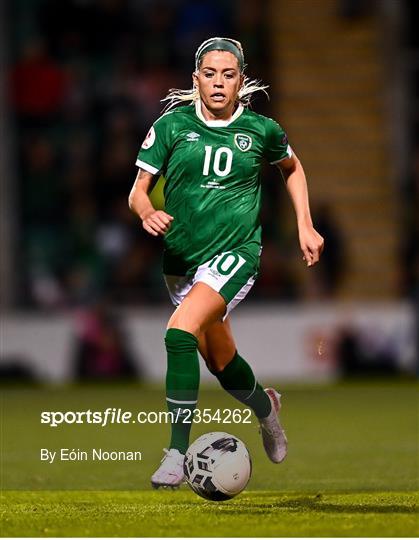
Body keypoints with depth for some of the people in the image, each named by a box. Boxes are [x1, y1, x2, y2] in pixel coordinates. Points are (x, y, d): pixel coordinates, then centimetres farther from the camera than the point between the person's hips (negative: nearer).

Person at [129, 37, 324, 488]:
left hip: (236, 252, -3)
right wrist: (147, 212, -23)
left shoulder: (261, 129, -2)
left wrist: (305, 226, 13)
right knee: (220, 362, 16)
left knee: (181, 332, -27)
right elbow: (139, 190, -1)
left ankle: (177, 453, -24)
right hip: (181, 256, 3)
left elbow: (292, 168, 19)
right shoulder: (172, 125, -3)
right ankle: (264, 407, 51)